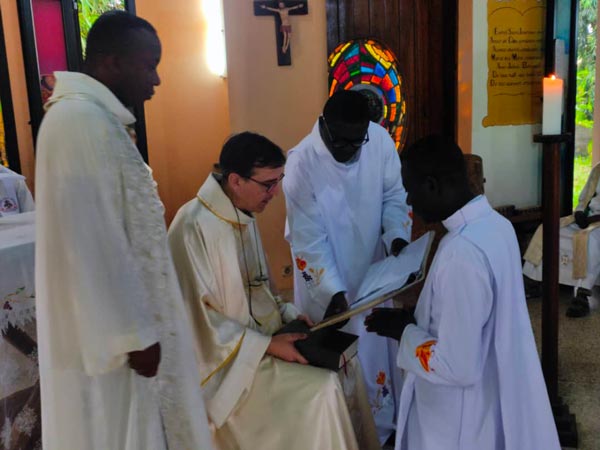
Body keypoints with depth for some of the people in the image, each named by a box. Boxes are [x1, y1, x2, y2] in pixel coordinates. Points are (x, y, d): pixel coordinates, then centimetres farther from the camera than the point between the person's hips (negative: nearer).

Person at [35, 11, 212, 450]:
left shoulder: (97, 117, 11)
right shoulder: (79, 120, -21)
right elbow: (93, 244, -24)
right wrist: (134, 334, -18)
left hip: (114, 320, 9)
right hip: (109, 334, -9)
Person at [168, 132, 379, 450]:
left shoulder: (244, 216, 5)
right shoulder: (194, 227, -22)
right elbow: (198, 318, -23)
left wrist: (286, 313, -1)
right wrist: (267, 346, -22)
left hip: (259, 337, 9)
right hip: (225, 355, -8)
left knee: (343, 365, 1)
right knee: (320, 389, -20)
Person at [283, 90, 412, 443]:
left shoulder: (380, 140, -14)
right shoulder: (302, 162, -25)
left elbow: (394, 195, -1)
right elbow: (309, 239, -23)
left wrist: (397, 237, -18)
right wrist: (332, 290, -29)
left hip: (372, 268, 4)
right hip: (326, 276, -4)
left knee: (377, 346, 18)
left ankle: (381, 426, 40)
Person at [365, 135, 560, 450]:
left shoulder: (461, 253, -31)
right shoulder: (496, 224, -3)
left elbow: (457, 368, -28)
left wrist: (403, 330, -15)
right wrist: (418, 317, 7)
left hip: (465, 419, -8)